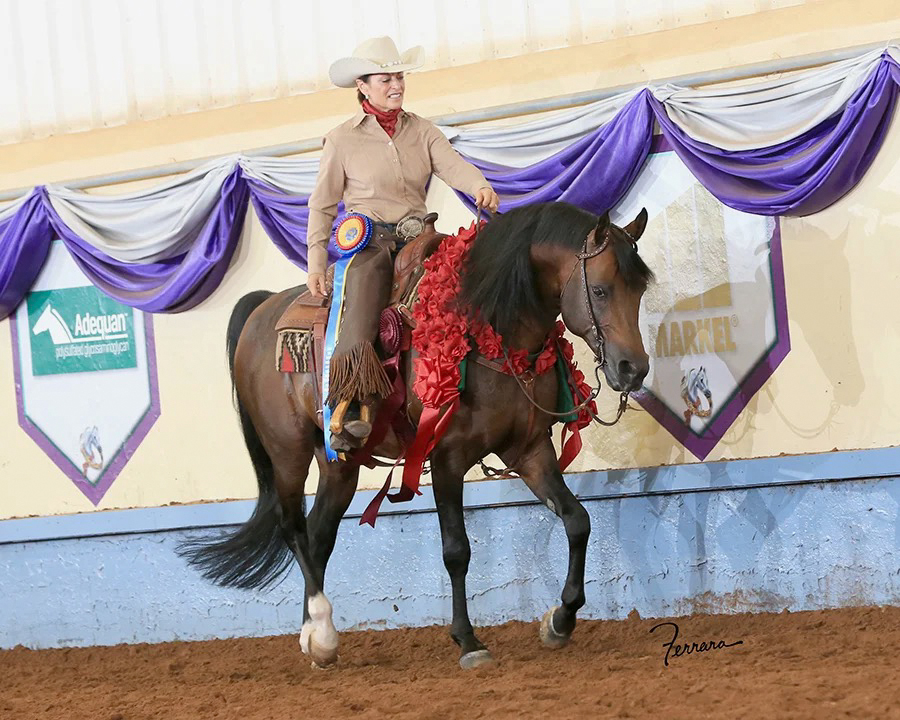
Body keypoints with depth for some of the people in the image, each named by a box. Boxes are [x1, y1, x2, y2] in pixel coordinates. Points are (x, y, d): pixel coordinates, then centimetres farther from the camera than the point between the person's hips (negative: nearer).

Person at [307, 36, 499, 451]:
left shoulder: (422, 131, 14)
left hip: (416, 239, 4)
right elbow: (322, 206, 10)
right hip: (368, 243, -4)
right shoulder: (342, 140, 6)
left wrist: (480, 187, -27)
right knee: (362, 305, -31)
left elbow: (453, 165, -4)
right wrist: (316, 263, 0)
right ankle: (351, 410, -43)